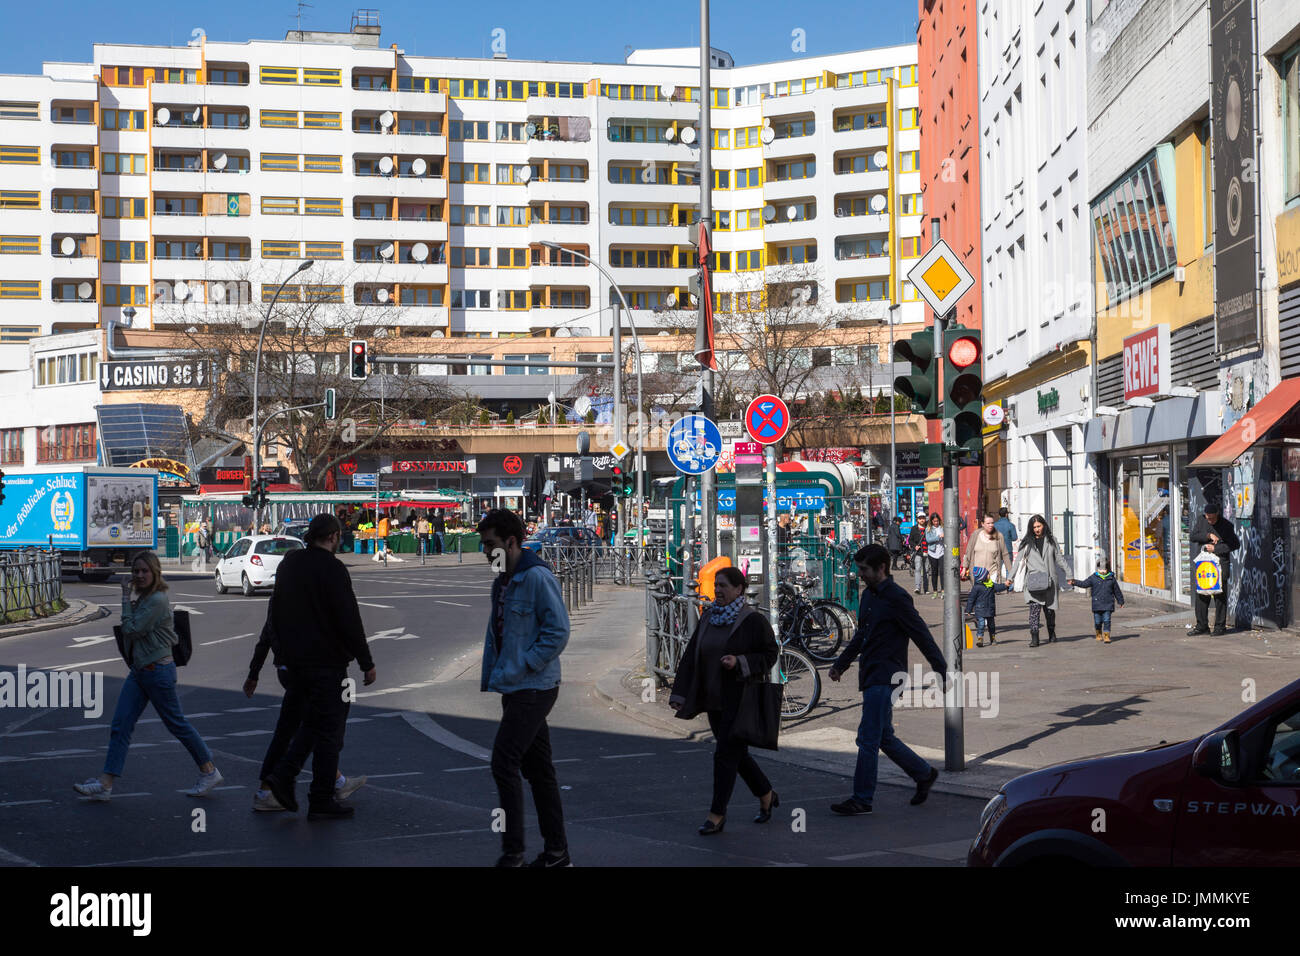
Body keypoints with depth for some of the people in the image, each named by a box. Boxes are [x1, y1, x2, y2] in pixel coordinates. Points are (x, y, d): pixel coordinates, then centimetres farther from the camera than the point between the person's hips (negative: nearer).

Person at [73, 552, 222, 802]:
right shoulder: (143, 598, 12)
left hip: (158, 671, -9)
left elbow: (131, 630, -20)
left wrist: (126, 599, -11)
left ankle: (209, 771, 18)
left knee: (176, 724, 3)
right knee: (120, 725, 1)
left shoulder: (157, 600, -18)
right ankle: (105, 783, -1)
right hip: (139, 670, 9)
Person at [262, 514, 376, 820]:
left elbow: (275, 614, 18)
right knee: (329, 729, 0)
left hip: (295, 660, 8)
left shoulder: (288, 563, 10)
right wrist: (366, 662, -12)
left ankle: (282, 774, 5)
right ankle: (321, 802, 4)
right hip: (326, 661, -8)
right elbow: (349, 620, -18)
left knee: (312, 722, 20)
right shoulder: (332, 568, -15)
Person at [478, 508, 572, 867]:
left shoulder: (537, 577, -14)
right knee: (538, 769, 11)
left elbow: (558, 631, -18)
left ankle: (512, 851, -3)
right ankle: (557, 853, 18)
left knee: (504, 764, -11)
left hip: (533, 688, -9)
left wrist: (522, 668, -18)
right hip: (514, 689, 9)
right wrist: (488, 681, 14)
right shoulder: (501, 583, 14)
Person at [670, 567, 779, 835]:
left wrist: (739, 662, -23)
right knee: (736, 752, 15)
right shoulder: (708, 619, 8)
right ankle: (767, 795, 34)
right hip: (714, 700, 7)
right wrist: (679, 693, 0)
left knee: (726, 753, -7)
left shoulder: (753, 621, -11)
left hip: (741, 699, -7)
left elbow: (770, 654, -9)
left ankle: (717, 814, 2)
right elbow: (690, 656, 6)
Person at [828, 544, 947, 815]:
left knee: (868, 738, -7)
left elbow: (922, 635, -13)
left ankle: (862, 800, 0)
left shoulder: (897, 598, -13)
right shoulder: (868, 595, 14)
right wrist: (841, 664, 27)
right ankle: (924, 774, 29)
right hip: (870, 677, 9)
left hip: (885, 678, -9)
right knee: (884, 738, 13)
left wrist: (941, 671, -12)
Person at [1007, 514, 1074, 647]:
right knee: (1034, 608, -16)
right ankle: (1034, 638, -21)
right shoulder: (1027, 543, 6)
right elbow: (1018, 560, 3)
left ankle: (1052, 634, 32)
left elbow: (1059, 559, 17)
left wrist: (1069, 575, 17)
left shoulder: (1051, 541, 11)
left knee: (1049, 609, 10)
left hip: (1049, 580, 2)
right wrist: (1011, 578, -5)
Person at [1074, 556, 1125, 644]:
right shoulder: (1093, 578, 3)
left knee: (1106, 620, -6)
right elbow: (1084, 583, 4)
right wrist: (1074, 582, -10)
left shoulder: (1111, 578, 5)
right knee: (1098, 621, 7)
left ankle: (1106, 636, -3)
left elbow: (1117, 591, 13)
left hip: (1108, 604, 0)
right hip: (1097, 604, 1)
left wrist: (1121, 601, 19)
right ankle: (1099, 634, 30)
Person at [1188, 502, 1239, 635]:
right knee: (1200, 595, 4)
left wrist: (1215, 548, -11)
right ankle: (1202, 626, 11)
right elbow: (1193, 536, 0)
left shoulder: (1226, 525, -4)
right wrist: (1209, 535, -14)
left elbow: (1235, 544, -4)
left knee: (1220, 596, -3)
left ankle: (1220, 626, 4)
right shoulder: (1201, 520, 8)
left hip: (1220, 564, -4)